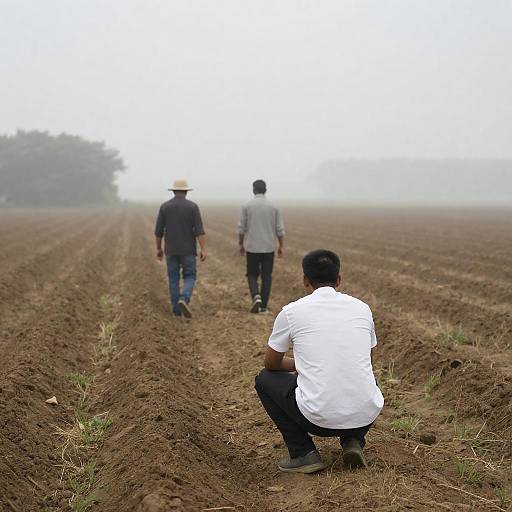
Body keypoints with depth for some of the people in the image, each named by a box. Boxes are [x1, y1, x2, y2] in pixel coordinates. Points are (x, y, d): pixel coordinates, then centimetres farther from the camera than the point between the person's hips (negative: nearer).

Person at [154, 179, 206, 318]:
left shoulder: (164, 206, -1)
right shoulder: (193, 206, -5)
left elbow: (158, 230, 0)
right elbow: (199, 230, -12)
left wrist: (158, 248, 12)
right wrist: (203, 250, -14)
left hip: (171, 249, 2)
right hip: (188, 249, -2)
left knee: (174, 279, 11)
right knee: (189, 277, 8)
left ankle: (177, 309, 11)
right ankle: (184, 300, -18)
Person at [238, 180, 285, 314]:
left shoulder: (247, 206, -4)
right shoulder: (273, 207, -1)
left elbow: (242, 228, -1)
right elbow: (280, 230, 0)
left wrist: (241, 244, 12)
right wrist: (281, 246, 11)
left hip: (252, 248, -1)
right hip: (269, 248, 1)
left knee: (252, 275, 11)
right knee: (266, 277, 8)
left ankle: (256, 296, -14)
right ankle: (263, 306, 8)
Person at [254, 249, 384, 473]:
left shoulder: (292, 312, 1)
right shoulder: (362, 308, 11)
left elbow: (271, 364, 16)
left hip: (318, 418, -4)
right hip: (366, 417, 4)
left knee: (265, 379, 23)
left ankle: (303, 454, 12)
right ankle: (353, 442, 14)